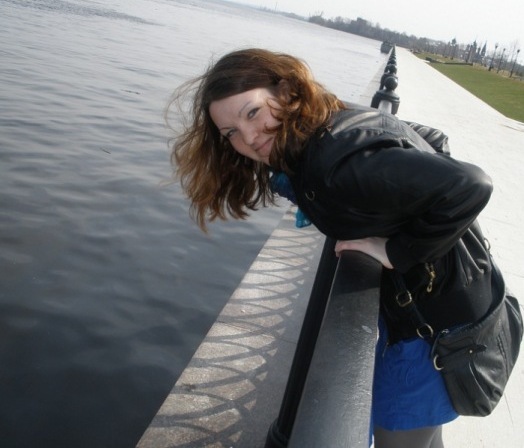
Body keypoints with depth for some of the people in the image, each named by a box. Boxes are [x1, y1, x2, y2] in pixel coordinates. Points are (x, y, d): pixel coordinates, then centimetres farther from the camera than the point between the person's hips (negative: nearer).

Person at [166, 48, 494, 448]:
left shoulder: (339, 163, -32)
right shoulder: (343, 120, -3)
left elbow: (471, 187, -37)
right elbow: (433, 138, 9)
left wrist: (398, 251, -27)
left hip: (436, 318, -8)